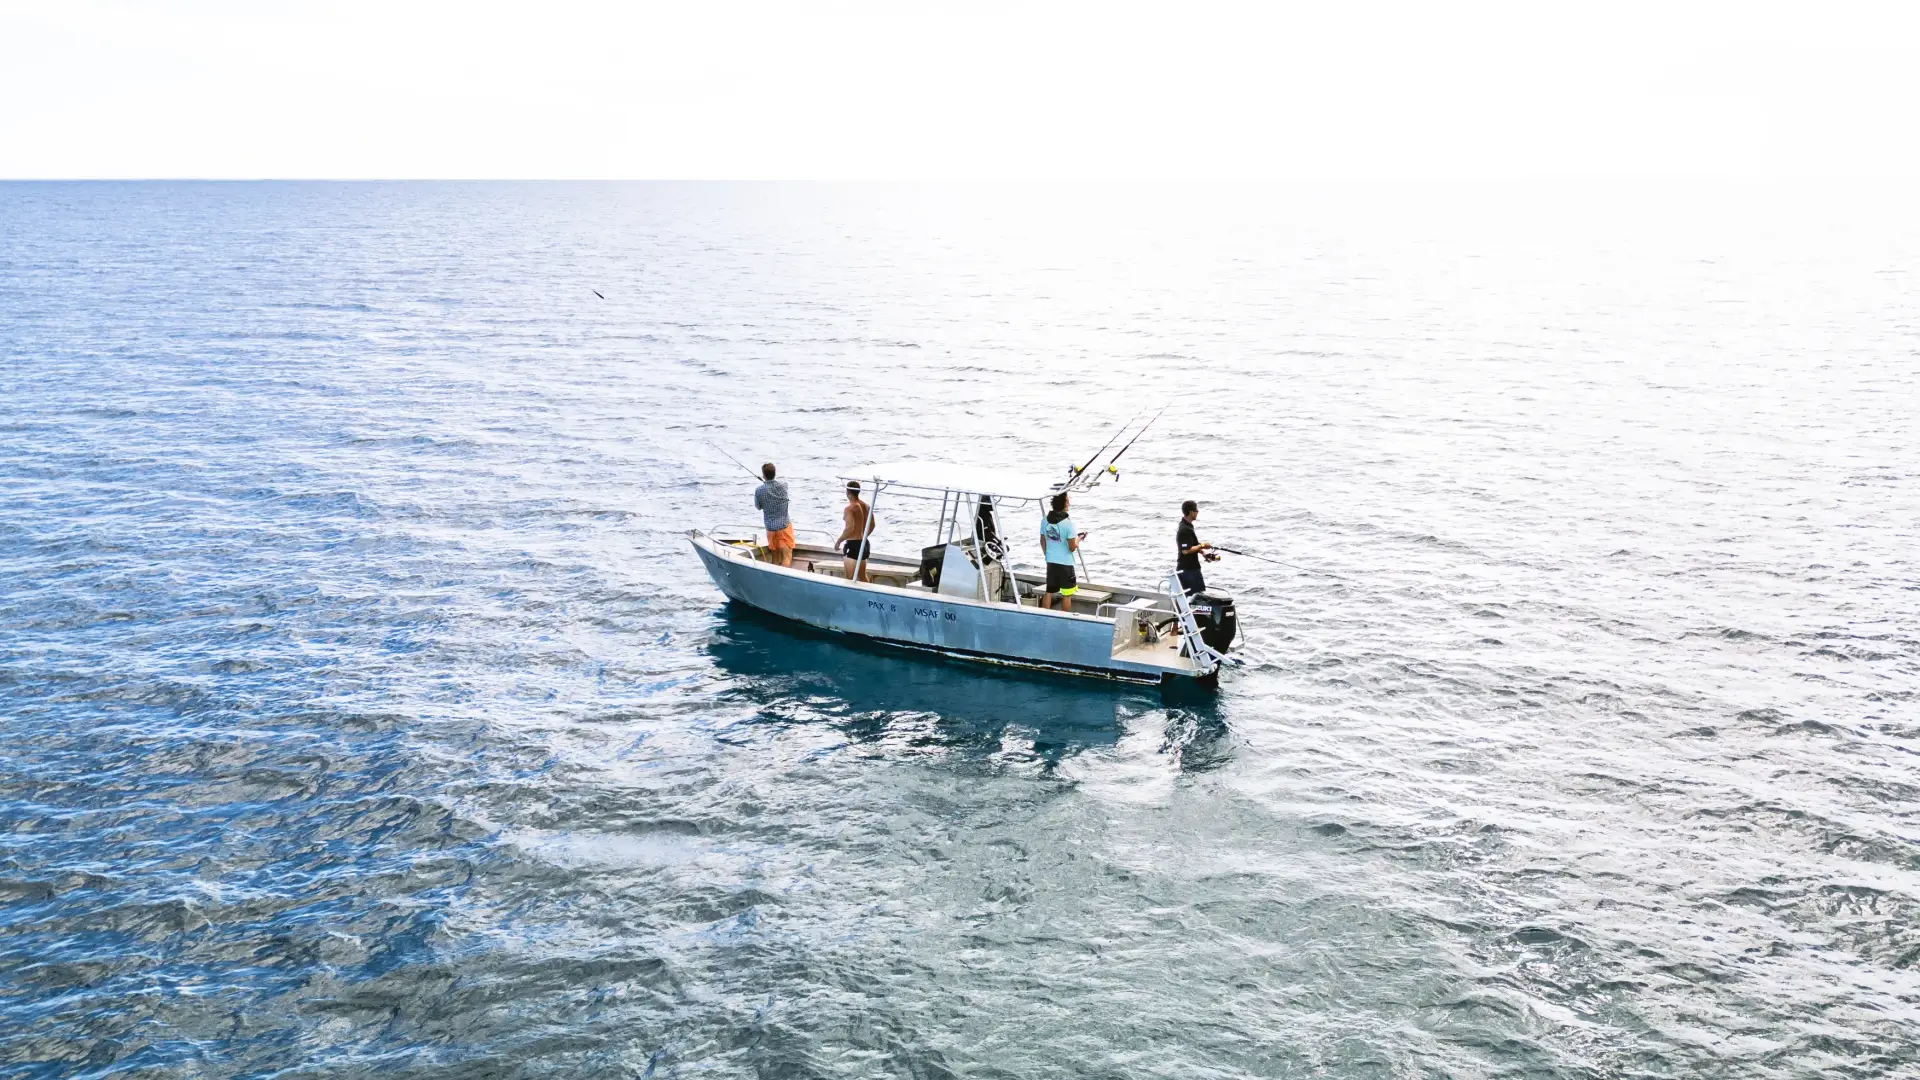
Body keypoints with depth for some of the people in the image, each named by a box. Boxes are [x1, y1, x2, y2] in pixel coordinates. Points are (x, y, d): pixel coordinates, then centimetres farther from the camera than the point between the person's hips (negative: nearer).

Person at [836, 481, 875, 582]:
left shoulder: (850, 508, -17)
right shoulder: (866, 506, 8)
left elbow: (849, 528, -24)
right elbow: (871, 526, 18)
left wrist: (838, 541, -12)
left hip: (853, 544, -8)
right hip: (864, 543, 8)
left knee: (849, 578, -7)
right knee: (863, 576, 21)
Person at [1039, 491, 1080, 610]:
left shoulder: (1045, 520, -1)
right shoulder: (1068, 523, -18)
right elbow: (1072, 547, -15)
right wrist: (1078, 539, 4)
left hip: (1050, 562, 5)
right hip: (1065, 563, -5)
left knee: (1049, 592, 13)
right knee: (1067, 595, 6)